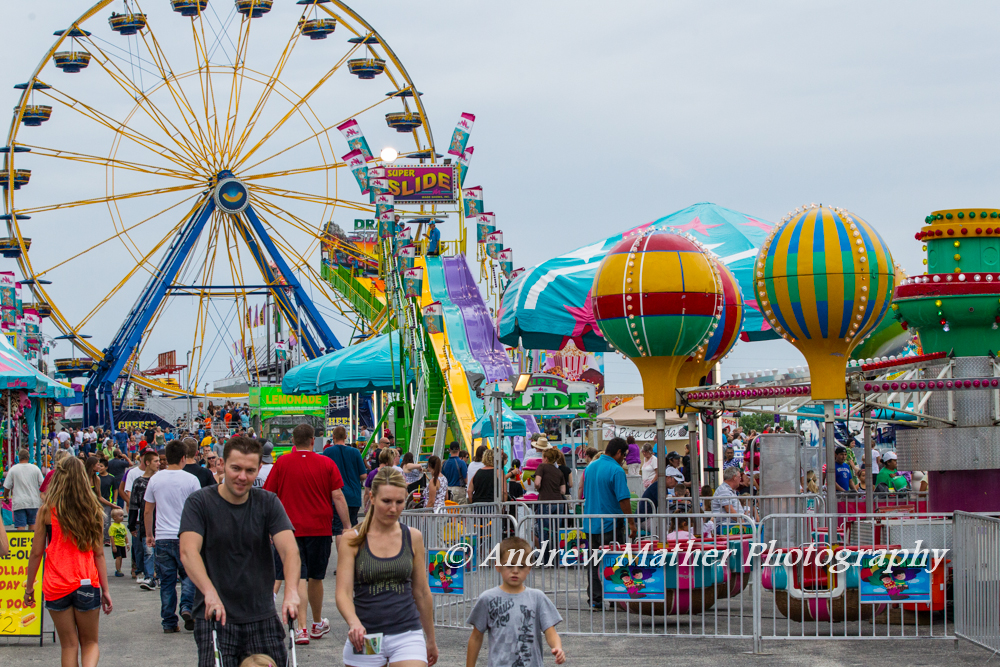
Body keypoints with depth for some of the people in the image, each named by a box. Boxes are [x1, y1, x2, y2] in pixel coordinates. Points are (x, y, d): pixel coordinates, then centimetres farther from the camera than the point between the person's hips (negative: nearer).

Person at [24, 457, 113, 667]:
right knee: (90, 642, 12)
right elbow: (99, 554, 3)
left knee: (69, 644, 8)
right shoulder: (93, 510, 0)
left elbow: (36, 553, -2)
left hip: (56, 586, -1)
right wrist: (105, 590, 9)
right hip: (87, 585, 1)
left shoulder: (46, 511, -5)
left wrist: (29, 587, 9)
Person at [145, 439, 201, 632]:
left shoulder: (155, 479, 3)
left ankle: (169, 622, 8)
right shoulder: (191, 480, -5)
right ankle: (186, 607, -10)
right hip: (186, 537, -2)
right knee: (188, 575, 13)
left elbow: (147, 511, 9)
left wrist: (149, 535, 21)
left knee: (167, 581, 7)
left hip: (163, 537, 2)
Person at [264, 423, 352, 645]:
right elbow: (338, 497, -4)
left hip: (290, 529, -1)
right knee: (316, 577, 16)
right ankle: (317, 624, 33)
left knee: (298, 578, -3)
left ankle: (301, 628, -17)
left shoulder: (282, 463, -1)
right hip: (320, 529, 1)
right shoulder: (327, 464, -1)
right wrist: (348, 527, 1)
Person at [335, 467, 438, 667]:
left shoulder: (413, 537, 4)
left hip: (407, 633, 1)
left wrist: (431, 639, 18)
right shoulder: (352, 540, -3)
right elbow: (343, 593, -10)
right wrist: (354, 623, -30)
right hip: (365, 636, -1)